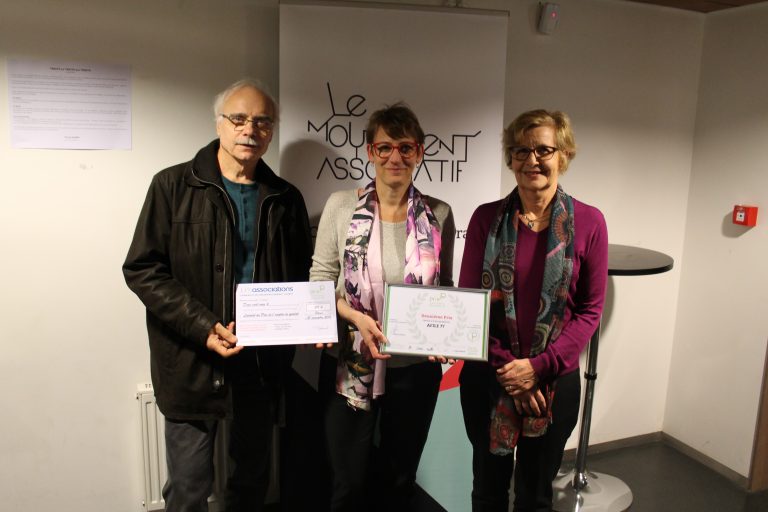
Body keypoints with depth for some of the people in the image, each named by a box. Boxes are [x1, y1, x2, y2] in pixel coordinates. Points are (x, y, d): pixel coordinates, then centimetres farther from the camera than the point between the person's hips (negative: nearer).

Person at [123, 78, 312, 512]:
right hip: (192, 363, -3)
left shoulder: (285, 198, 8)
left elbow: (303, 276, 14)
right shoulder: (174, 185, -3)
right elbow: (142, 269, -8)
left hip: (263, 361, 4)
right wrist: (204, 328, -18)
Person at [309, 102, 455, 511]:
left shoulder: (438, 214, -2)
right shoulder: (341, 206, -6)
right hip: (351, 363, -1)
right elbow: (319, 280, -3)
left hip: (415, 366, 2)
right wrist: (357, 317, -19)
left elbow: (445, 289, 8)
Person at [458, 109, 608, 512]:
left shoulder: (587, 222, -5)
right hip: (487, 377, 1)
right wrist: (506, 368, -11)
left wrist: (539, 366, -13)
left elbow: (591, 309, -4)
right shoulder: (486, 218, -3)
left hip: (554, 380, 0)